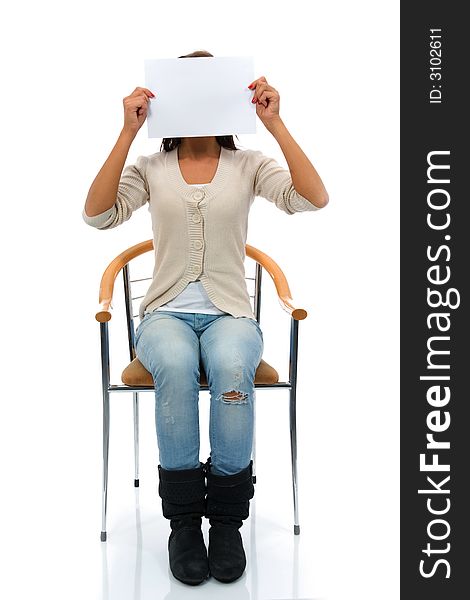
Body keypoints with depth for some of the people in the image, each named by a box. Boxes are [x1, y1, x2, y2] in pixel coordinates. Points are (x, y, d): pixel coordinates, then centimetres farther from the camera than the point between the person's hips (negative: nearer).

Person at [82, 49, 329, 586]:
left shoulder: (248, 165, 7)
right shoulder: (151, 168, 8)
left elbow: (313, 199, -10)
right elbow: (97, 214, -10)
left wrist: (276, 124, -13)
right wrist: (128, 132, -13)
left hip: (229, 313, 0)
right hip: (166, 313, 0)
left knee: (231, 367, -35)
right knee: (176, 367, -35)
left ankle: (227, 517, -13)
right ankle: (182, 517, -15)